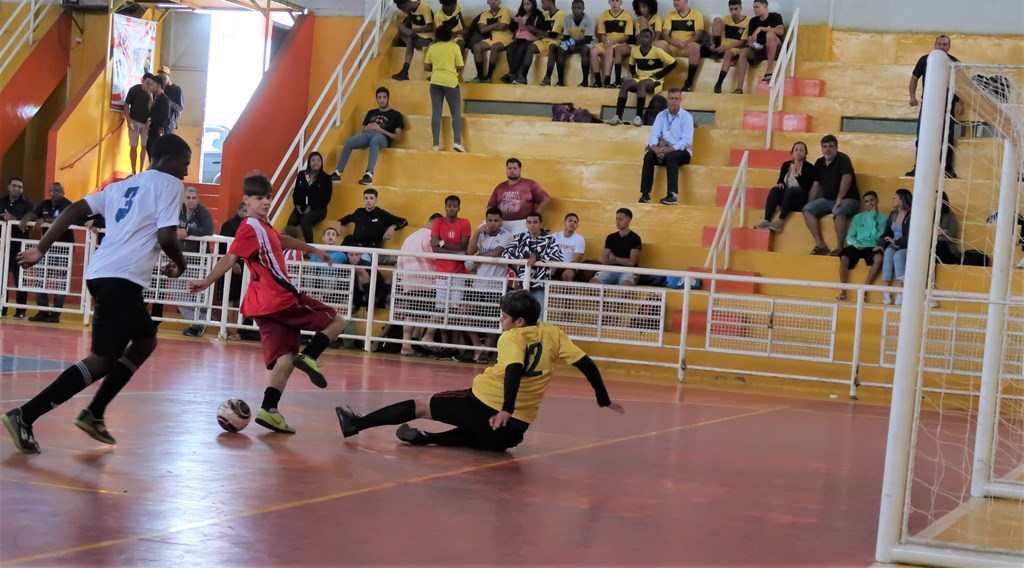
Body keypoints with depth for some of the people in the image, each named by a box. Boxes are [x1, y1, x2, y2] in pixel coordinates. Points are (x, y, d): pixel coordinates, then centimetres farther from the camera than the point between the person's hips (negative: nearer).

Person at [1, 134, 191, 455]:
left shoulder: (124, 185, 24)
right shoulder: (169, 184, 2)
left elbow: (75, 210, 15)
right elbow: (166, 237, -10)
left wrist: (40, 249, 13)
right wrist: (179, 264, 10)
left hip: (101, 274, 9)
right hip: (122, 280, -9)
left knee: (145, 341, 24)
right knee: (102, 360, -8)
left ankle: (94, 415, 19)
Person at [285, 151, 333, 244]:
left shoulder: (326, 178, 0)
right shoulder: (301, 175, 12)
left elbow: (326, 198, -3)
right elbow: (295, 192, 16)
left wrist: (311, 207, -11)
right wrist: (297, 205, -3)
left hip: (318, 209, -4)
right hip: (301, 208, 4)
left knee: (304, 220, -35)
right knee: (291, 223, -26)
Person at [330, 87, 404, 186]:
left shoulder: (395, 115, 16)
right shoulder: (371, 113, 29)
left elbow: (398, 138, 6)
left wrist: (381, 130, -4)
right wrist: (367, 129, 3)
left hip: (382, 137, -4)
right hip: (367, 134, 4)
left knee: (374, 142, -43)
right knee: (349, 142, -28)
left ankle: (369, 175, -56)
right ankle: (337, 173, -31)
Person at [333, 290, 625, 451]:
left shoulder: (511, 338, -8)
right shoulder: (552, 334, 5)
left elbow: (514, 369, -28)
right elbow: (586, 364, 3)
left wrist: (506, 410, -37)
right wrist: (604, 399, 12)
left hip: (485, 405, -4)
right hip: (517, 428, 4)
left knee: (421, 406, 14)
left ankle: (357, 423, 19)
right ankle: (428, 438, 15)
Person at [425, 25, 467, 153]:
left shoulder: (432, 47, 7)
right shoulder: (454, 46, -2)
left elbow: (426, 67, 8)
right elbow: (460, 67, -5)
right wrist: (459, 74, 15)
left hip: (435, 82, 3)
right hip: (451, 82, -3)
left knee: (436, 113, 3)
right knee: (456, 113, 4)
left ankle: (436, 144, -2)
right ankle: (457, 142, -9)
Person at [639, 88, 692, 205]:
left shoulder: (686, 117, -3)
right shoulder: (661, 115, 10)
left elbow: (687, 140, -14)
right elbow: (653, 135, 0)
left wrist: (671, 149, -27)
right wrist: (655, 148, -23)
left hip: (682, 152, -4)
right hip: (664, 150, 4)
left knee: (670, 157, -36)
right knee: (648, 156, -26)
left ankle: (673, 195, -42)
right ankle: (645, 194, -29)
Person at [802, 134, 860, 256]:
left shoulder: (843, 159, -10)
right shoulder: (819, 163, 11)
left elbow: (846, 178, -25)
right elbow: (815, 185, 13)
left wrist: (839, 199, -33)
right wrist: (811, 204, 3)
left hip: (848, 199, -7)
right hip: (827, 200, 7)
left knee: (838, 212, -39)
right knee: (807, 209, -16)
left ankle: (839, 247, -36)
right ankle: (820, 245, -21)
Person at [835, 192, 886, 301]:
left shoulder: (883, 218, 9)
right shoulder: (858, 217, 18)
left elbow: (877, 237, -4)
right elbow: (849, 237, 14)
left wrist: (872, 219, -5)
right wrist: (855, 243, -8)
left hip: (872, 247, -2)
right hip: (857, 246, 2)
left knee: (879, 258, -37)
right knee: (844, 258, -31)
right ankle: (843, 292, -28)